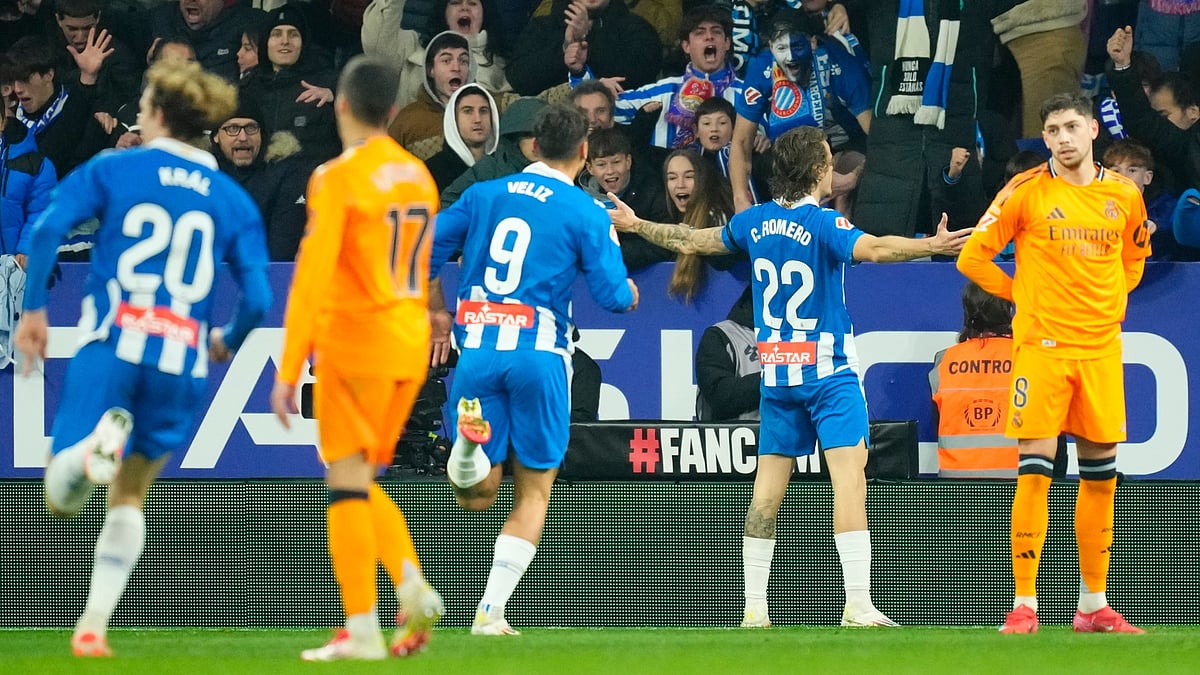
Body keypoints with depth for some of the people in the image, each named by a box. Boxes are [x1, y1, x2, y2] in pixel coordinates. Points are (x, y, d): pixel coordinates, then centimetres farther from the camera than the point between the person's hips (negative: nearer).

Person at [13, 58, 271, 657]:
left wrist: (33, 309, 3)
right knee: (129, 499, 21)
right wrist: (228, 342, 24)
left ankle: (99, 446, -35)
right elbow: (257, 298, 3)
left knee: (61, 497, -1)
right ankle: (94, 626, 12)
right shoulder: (234, 202, 10)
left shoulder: (112, 170, 6)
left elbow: (47, 230, -8)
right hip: (180, 363, 3)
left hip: (109, 347, -3)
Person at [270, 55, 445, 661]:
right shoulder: (418, 176, 11)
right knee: (364, 483, 16)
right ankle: (412, 587, -5)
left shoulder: (338, 178, -10)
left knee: (348, 482, -3)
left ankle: (361, 630, -8)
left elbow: (312, 276, -14)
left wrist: (288, 370, -14)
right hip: (410, 345, 7)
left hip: (355, 342, -7)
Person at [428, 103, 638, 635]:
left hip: (477, 349, 3)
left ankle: (469, 442, -26)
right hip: (539, 353, -3)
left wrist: (436, 314, 26)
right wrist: (630, 293, 23)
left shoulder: (483, 194, 11)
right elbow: (613, 295, -2)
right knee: (533, 494, 10)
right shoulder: (586, 214, 0)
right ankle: (491, 611, -3)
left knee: (476, 495, 10)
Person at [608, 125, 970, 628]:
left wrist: (635, 225, 35)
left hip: (775, 372, 6)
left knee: (768, 488, 8)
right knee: (849, 478, -10)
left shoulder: (754, 222, 6)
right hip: (827, 369, -6)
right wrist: (930, 246, -39)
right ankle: (858, 605, -20)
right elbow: (873, 248, -31)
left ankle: (754, 607, 9)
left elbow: (691, 242, 20)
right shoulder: (823, 223, -12)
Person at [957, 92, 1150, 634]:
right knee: (1034, 472, -8)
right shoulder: (1026, 192, -3)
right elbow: (973, 258, 1)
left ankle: (1094, 606, 14)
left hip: (1102, 347, 4)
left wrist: (1111, 300, 12)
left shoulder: (1124, 196, 7)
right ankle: (1024, 605, -6)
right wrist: (1022, 294, 5)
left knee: (1100, 475, 6)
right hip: (1041, 345, -4)